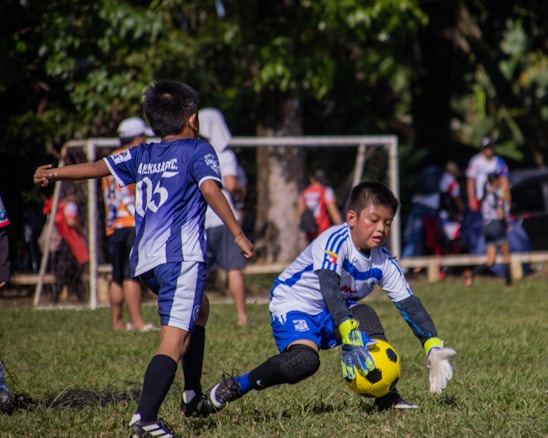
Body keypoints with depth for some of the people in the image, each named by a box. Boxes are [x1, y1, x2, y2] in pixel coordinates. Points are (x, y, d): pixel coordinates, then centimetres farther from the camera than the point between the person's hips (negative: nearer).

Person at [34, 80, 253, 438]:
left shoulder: (142, 155, 18)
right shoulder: (198, 150, 2)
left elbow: (100, 167, 24)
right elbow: (210, 189, -13)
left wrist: (55, 173, 36)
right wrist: (238, 234, -13)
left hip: (145, 260, 8)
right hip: (181, 256, -8)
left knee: (198, 311, 32)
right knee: (175, 340, -14)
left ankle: (193, 395, 32)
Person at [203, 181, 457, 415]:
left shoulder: (383, 261, -8)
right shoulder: (335, 242, -27)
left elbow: (409, 304, -6)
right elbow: (329, 288, -41)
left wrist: (433, 347, -16)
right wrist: (349, 333, -54)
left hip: (333, 313, 6)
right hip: (293, 305, -6)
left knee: (366, 316, -25)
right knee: (305, 361, -32)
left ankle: (386, 397, -18)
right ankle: (233, 387, -14)